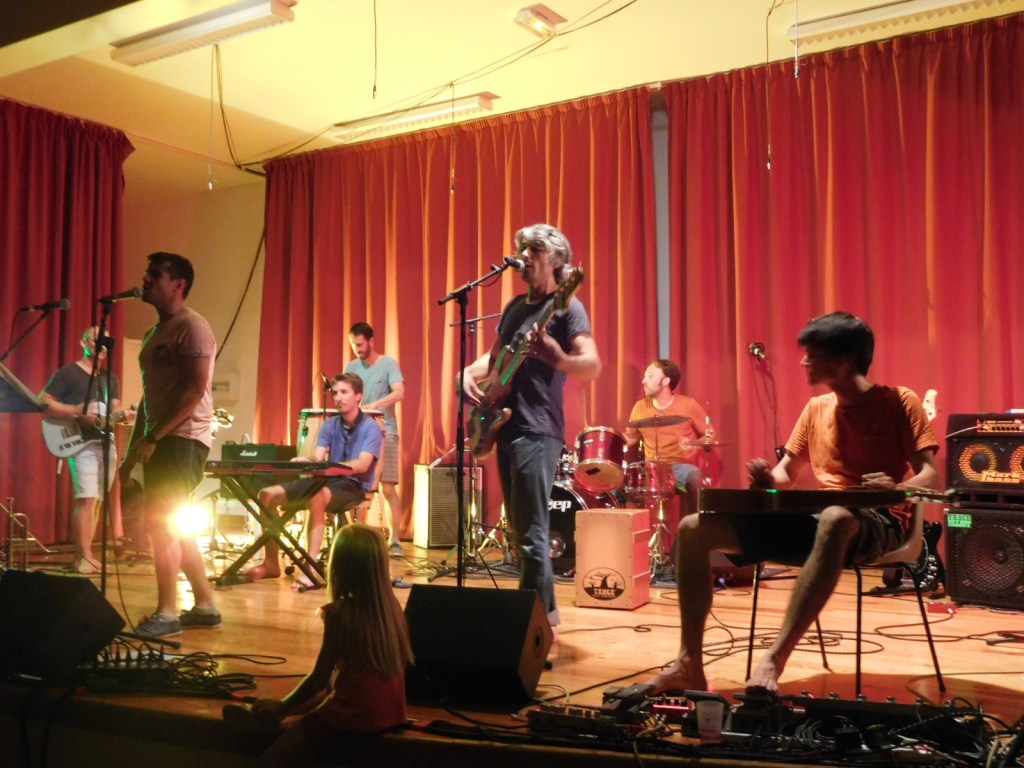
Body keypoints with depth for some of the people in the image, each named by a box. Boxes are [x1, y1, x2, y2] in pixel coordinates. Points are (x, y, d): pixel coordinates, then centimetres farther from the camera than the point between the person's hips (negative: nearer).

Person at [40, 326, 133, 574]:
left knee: (96, 501, 7)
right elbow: (44, 403, -7)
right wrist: (77, 412, -18)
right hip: (82, 443, -6)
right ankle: (83, 556, -12)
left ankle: (85, 554, 13)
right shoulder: (67, 373, 0)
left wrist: (123, 415, -13)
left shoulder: (110, 377, 19)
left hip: (106, 443, 7)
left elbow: (114, 408, 11)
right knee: (87, 499, -15)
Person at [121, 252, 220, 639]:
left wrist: (152, 438, -20)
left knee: (159, 521, -11)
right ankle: (205, 606, 18)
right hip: (160, 440, 9)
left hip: (183, 439, -9)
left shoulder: (192, 327, -10)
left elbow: (194, 391, -19)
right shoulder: (155, 332, 18)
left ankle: (167, 613, -3)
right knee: (173, 525, 10)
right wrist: (133, 447, 15)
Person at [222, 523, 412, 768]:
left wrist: (282, 707, 6)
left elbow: (320, 678, -10)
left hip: (353, 718, -7)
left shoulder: (340, 613, -17)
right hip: (391, 714, 7)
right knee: (325, 692, 34)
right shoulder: (393, 607, -2)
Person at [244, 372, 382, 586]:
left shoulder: (370, 427, -8)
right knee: (267, 495, -8)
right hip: (327, 480, 7)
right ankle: (271, 563, -3)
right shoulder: (329, 425, 10)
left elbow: (363, 465, -23)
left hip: (354, 485, -7)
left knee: (317, 498, -41)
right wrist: (305, 462, -27)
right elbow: (317, 458, -2)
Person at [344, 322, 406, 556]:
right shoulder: (351, 368, 10)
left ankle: (395, 541, -6)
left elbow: (399, 393, -18)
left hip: (384, 432, -4)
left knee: (388, 487, -9)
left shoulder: (389, 364, -4)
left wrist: (374, 405, -32)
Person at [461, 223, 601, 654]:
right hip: (505, 426, 9)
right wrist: (471, 372, 7)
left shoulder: (566, 307, -7)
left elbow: (593, 365, -19)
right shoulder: (515, 306, 18)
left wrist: (557, 358, -39)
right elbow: (495, 356, 28)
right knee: (520, 530, 14)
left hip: (537, 431, -9)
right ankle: (544, 613, 25)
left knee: (531, 533, -12)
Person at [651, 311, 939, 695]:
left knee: (835, 521, -47)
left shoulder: (898, 402, 0)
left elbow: (930, 475, -8)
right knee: (693, 529, -9)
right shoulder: (816, 408, 16)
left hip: (876, 521, -6)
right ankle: (689, 664, -14)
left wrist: (898, 488, -30)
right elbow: (787, 472, 22)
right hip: (813, 518, 6)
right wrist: (768, 478, -3)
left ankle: (774, 659, -48)